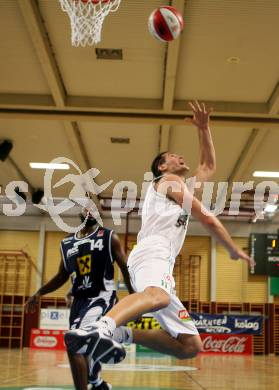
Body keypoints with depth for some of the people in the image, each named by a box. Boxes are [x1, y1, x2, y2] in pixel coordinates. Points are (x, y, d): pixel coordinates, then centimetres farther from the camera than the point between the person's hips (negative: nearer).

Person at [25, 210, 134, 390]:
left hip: (102, 297, -6)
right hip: (79, 299, 6)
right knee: (84, 348, 15)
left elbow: (126, 268, 0)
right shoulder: (66, 243, 13)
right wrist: (39, 293, 11)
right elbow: (62, 276, 21)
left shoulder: (109, 237, 0)